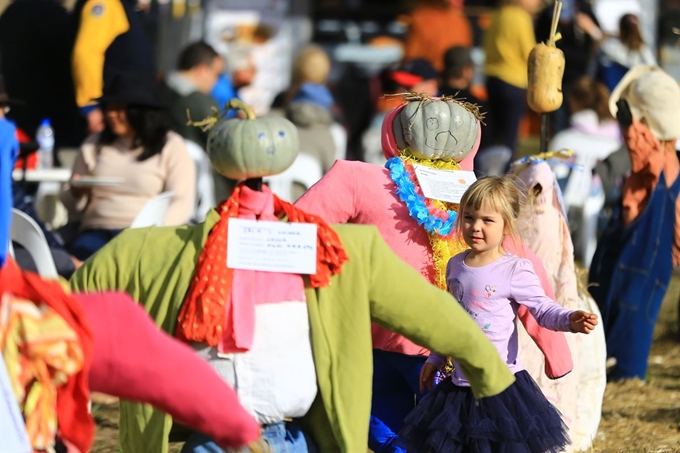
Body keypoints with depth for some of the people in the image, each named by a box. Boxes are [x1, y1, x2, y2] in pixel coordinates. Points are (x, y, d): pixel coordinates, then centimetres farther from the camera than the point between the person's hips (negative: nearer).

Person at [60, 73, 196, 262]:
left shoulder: (171, 146, 9)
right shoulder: (93, 146, 21)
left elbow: (182, 205, -2)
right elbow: (72, 207, 24)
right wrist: (76, 193, -1)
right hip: (96, 230, 2)